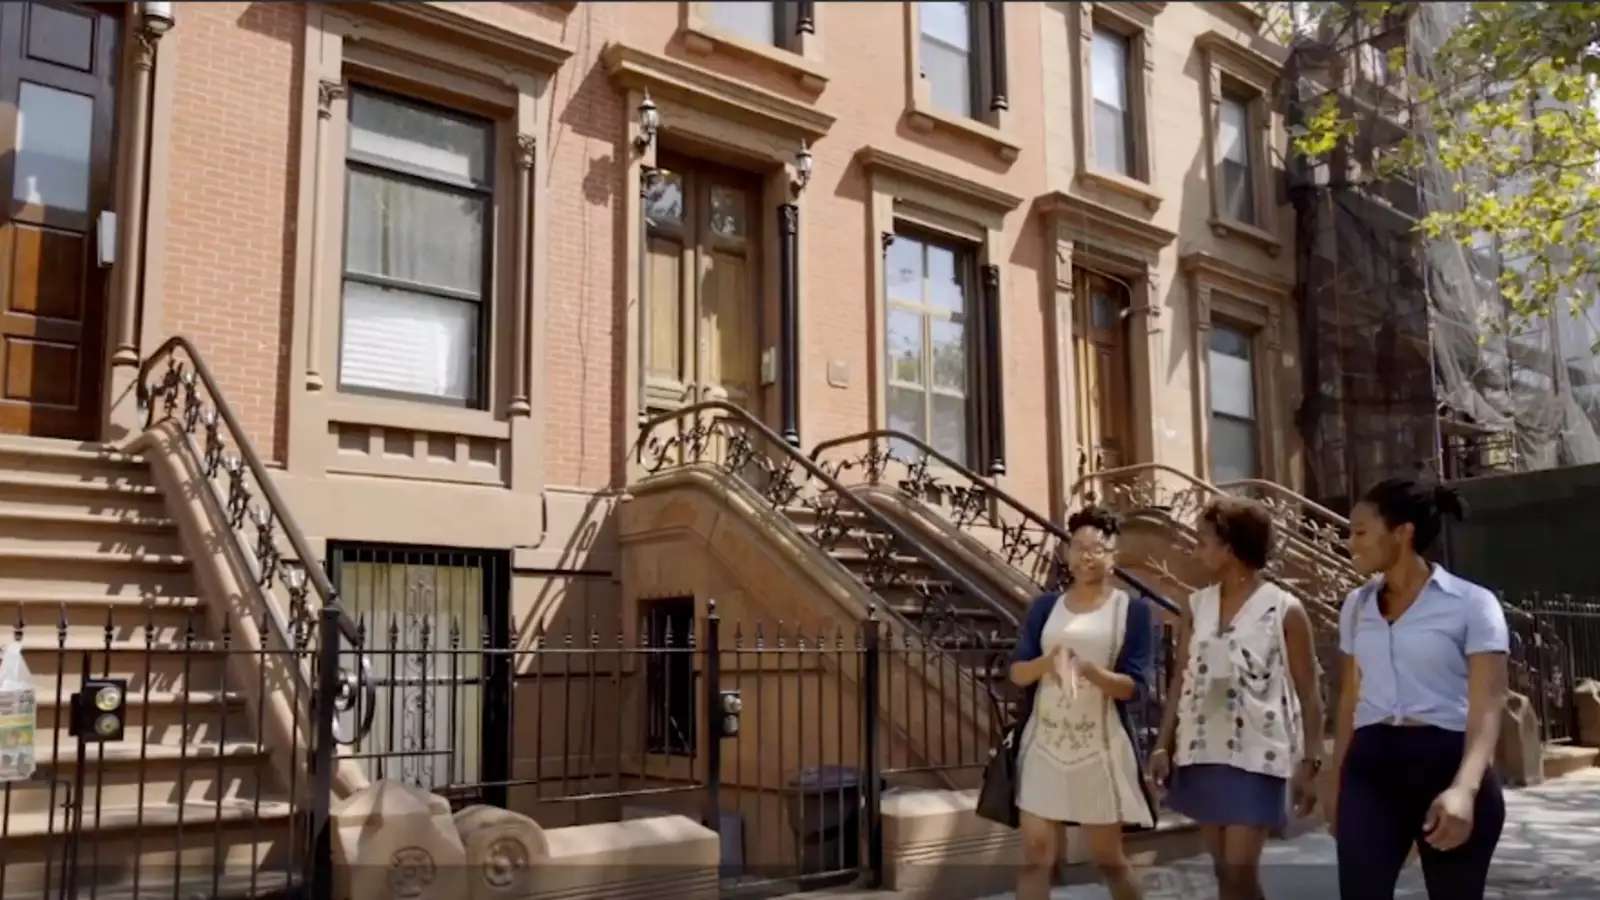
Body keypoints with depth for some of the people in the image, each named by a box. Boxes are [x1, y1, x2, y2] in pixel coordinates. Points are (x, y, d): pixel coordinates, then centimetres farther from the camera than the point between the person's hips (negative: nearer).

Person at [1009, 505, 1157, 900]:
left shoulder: (1133, 609, -2)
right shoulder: (1045, 607, 7)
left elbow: (1135, 686, -8)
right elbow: (1017, 672, 1)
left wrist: (1087, 669, -26)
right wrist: (1048, 661, -20)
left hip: (1100, 746, -2)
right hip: (1044, 744, 3)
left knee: (1108, 857, 8)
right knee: (1036, 854, 3)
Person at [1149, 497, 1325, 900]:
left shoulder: (1284, 610, -6)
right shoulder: (1198, 605, 7)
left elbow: (1308, 694, -4)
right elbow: (1181, 681, 9)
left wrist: (1310, 762, -8)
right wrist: (1163, 745, 3)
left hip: (1255, 755, -5)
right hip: (1203, 753, 5)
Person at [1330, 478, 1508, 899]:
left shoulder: (1471, 603, -4)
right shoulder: (1356, 606, 12)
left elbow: (1486, 706, -13)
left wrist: (1465, 788, -28)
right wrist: (1336, 782, 17)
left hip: (1447, 763, -3)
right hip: (1372, 767, 4)